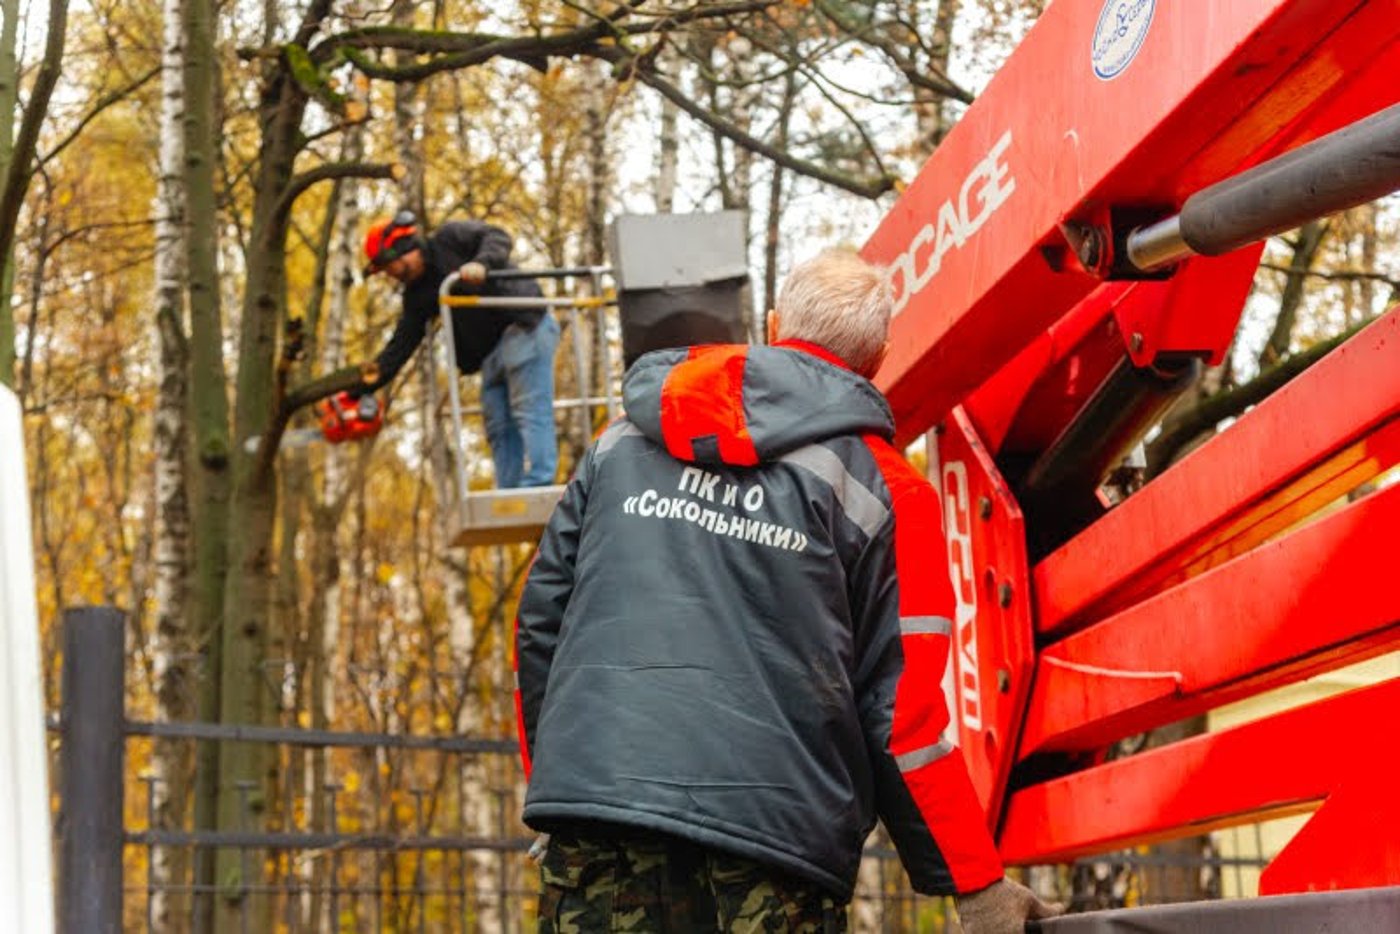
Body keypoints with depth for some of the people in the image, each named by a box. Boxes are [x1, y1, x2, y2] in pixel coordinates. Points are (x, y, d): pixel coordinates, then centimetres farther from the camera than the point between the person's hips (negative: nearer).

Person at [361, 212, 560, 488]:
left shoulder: (449, 239, -2)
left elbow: (497, 238, -12)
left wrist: (481, 263, -33)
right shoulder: (417, 295, 16)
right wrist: (362, 388, 7)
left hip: (524, 328, -9)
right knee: (499, 429, 4)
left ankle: (538, 484, -23)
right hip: (491, 352, 9)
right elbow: (401, 344, 14)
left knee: (531, 413, -16)